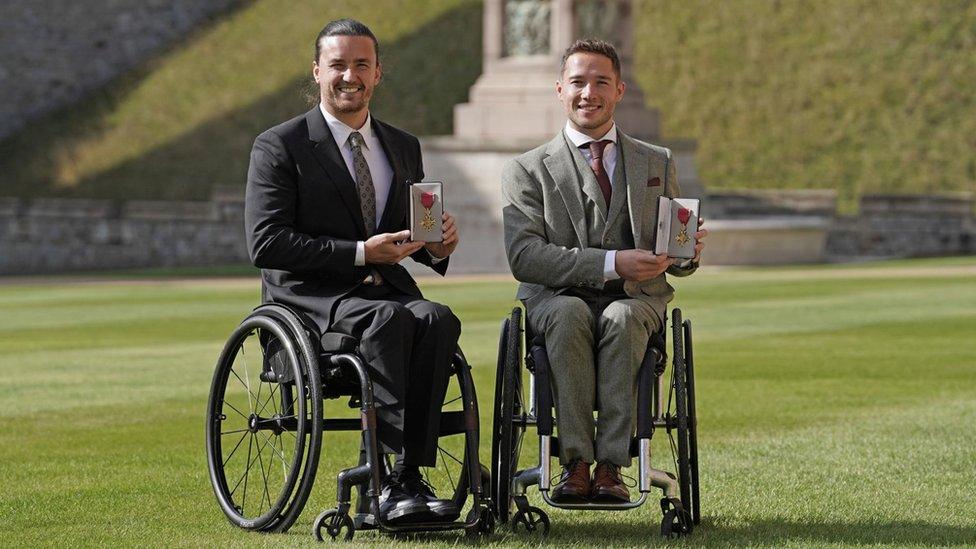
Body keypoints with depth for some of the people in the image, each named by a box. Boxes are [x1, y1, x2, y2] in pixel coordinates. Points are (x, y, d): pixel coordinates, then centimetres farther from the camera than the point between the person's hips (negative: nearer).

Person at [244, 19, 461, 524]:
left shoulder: (403, 148, 18)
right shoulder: (279, 146, 0)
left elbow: (412, 234, 25)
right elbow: (265, 244, -10)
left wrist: (437, 245, -1)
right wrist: (359, 253, -17)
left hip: (388, 290, 5)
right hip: (310, 298, -5)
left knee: (438, 319, -30)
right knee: (390, 320, -36)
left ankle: (406, 477, -33)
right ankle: (397, 474, -36)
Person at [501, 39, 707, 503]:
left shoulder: (657, 163, 18)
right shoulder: (529, 170, 8)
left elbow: (673, 261, 18)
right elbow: (523, 256, -7)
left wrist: (688, 252, -9)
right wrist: (611, 263, -18)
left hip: (636, 297, 1)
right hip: (555, 297, -1)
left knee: (622, 317, -35)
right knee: (569, 313, -37)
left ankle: (610, 465, -35)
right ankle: (575, 462, -35)